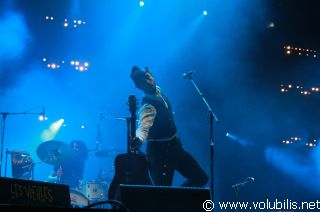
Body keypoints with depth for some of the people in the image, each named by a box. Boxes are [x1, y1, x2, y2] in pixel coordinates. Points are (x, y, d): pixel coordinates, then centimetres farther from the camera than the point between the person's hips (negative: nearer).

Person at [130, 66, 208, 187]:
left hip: (174, 146, 9)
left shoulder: (158, 91, 0)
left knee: (201, 178, 9)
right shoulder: (147, 106, -26)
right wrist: (139, 139, -61)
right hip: (159, 151, -9)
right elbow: (144, 127, -42)